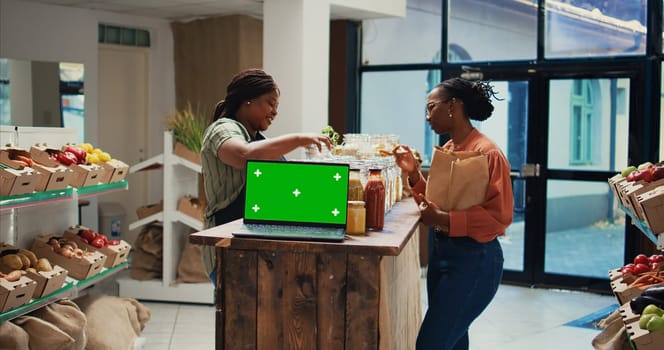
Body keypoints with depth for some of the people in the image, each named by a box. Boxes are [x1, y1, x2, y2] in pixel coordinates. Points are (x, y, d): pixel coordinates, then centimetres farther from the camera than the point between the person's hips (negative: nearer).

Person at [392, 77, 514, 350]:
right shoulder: (446, 150, 8)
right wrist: (413, 173, 2)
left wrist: (442, 219, -23)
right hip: (441, 251, 8)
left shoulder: (487, 152, -16)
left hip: (472, 259, -8)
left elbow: (500, 216, -19)